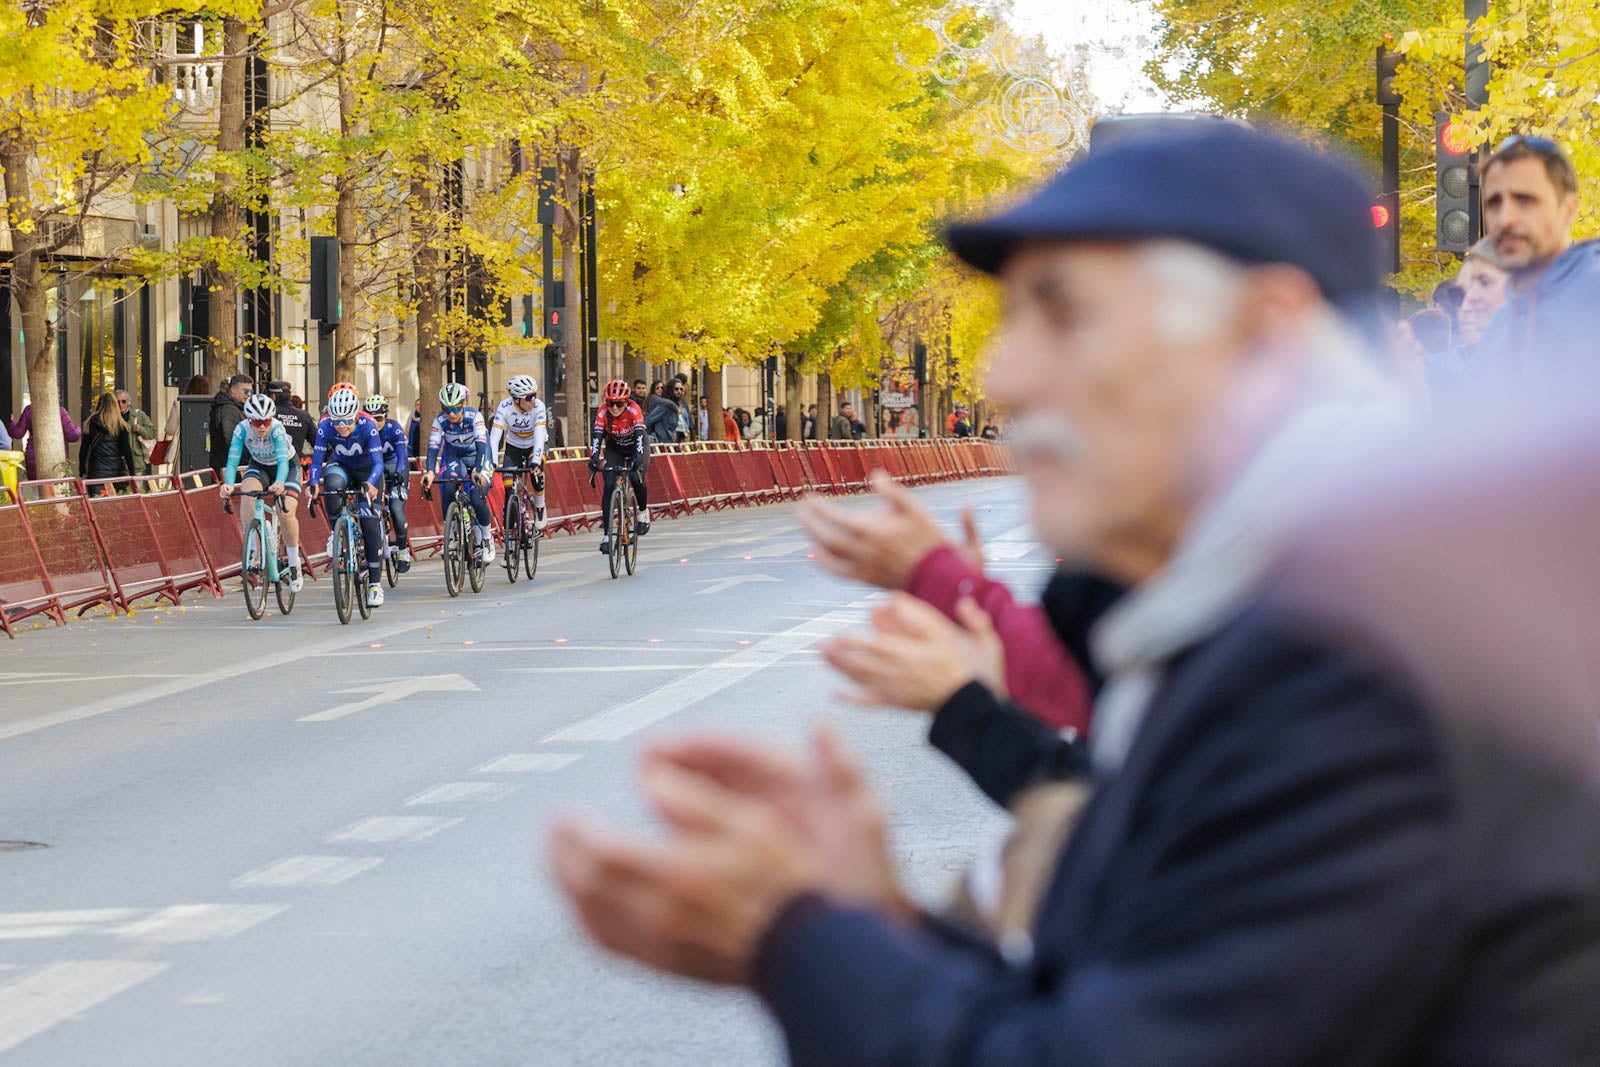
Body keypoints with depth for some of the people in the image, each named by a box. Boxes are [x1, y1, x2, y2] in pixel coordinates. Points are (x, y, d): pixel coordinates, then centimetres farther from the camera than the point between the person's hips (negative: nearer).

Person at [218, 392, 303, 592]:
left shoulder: (277, 429, -34)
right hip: (259, 466, 2)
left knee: (286, 513, -22)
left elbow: (283, 460, -45)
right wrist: (228, 484, -52)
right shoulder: (242, 429, -27)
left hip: (287, 467, -2)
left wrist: (279, 483, -65)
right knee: (246, 496, -30)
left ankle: (294, 565, -1)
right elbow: (232, 459, -32)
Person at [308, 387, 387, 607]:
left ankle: (375, 583, -4)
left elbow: (378, 462, -35)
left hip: (366, 470, -1)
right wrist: (313, 483, -44)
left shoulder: (367, 426, -31)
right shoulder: (325, 427, -26)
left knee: (371, 523, -11)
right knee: (332, 484, -37)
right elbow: (317, 459, -25)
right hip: (341, 466, 1)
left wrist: (370, 483, -54)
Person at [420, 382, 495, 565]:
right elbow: (433, 447, -30)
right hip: (453, 456, 3)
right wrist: (429, 472, -48)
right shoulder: (440, 421, -22)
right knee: (447, 492, -24)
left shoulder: (474, 416, -29)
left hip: (477, 456, -3)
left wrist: (477, 471, -54)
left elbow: (481, 445, -38)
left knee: (477, 499, -19)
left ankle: (487, 539, 3)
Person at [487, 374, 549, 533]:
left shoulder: (538, 406, -29)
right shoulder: (505, 407, -27)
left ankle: (540, 508, -8)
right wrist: (492, 463, -44)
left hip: (534, 446, -1)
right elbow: (494, 436, -32)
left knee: (536, 470, -32)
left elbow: (539, 435, -37)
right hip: (513, 447, 1)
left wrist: (536, 460, -52)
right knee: (509, 491, -11)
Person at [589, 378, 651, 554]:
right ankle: (606, 534, -13)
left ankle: (644, 511, 3)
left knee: (636, 477, -28)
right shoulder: (603, 412, -25)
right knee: (609, 485, -15)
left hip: (636, 446, -2)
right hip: (614, 448, 2)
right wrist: (594, 459, -47)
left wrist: (638, 458, -54)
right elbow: (597, 436, -31)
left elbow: (639, 434, -40)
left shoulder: (633, 410, -30)